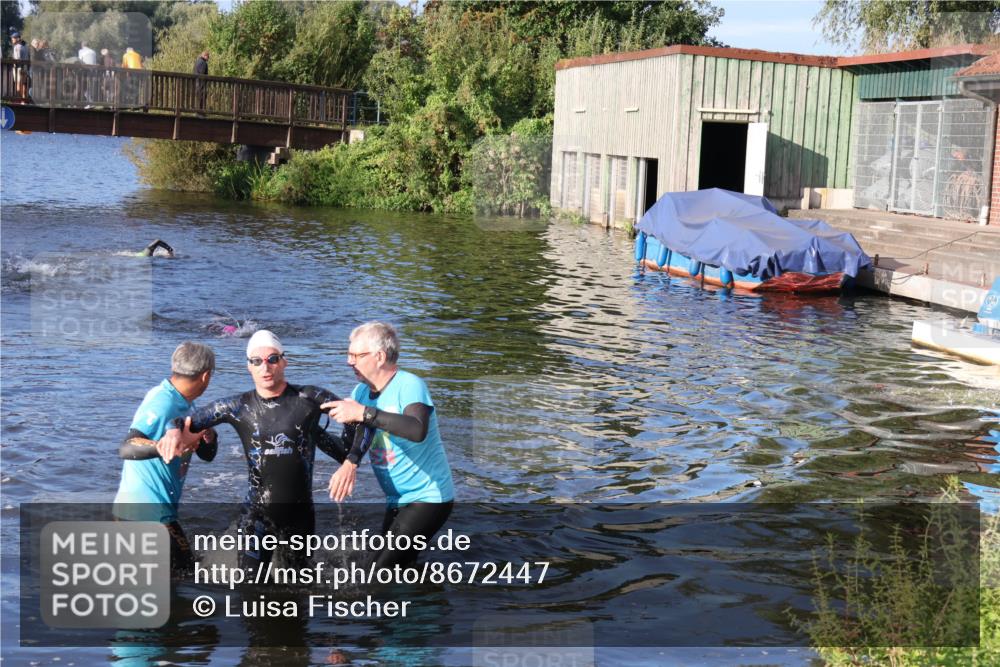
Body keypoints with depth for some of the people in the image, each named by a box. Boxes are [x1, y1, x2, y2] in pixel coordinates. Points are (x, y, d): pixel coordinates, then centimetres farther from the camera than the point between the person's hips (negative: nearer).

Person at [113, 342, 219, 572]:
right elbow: (126, 448, -28)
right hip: (149, 511, -9)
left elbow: (207, 454, 15)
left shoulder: (184, 405, 11)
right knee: (183, 569, -7)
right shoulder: (162, 403, -18)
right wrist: (159, 447, -46)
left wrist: (209, 437, -8)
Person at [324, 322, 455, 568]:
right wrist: (349, 464, -26)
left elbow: (417, 431, -37)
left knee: (383, 570, -19)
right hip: (397, 500, 9)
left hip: (428, 498, -9)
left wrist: (362, 413, -40)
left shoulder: (409, 385, -18)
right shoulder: (362, 391, 5)